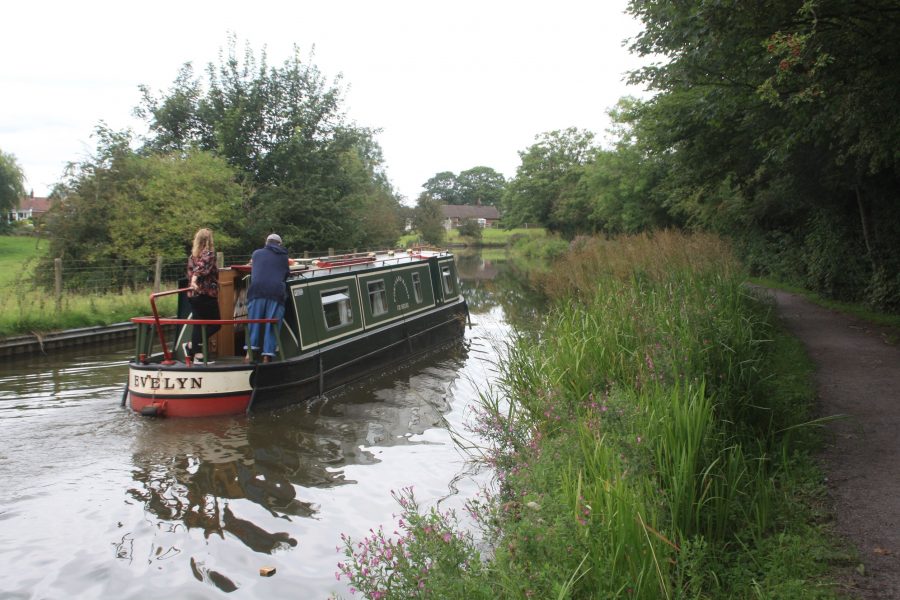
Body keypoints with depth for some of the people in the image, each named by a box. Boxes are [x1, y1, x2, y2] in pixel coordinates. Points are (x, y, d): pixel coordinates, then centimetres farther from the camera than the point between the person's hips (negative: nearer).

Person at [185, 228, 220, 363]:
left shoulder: (193, 255, 11)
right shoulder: (209, 253, -7)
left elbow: (190, 272, 14)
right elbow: (201, 268, -23)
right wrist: (194, 281, -34)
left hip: (193, 294, 7)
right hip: (207, 294, -7)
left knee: (198, 325, 11)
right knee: (215, 324, 4)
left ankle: (197, 353, 11)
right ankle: (191, 345, -4)